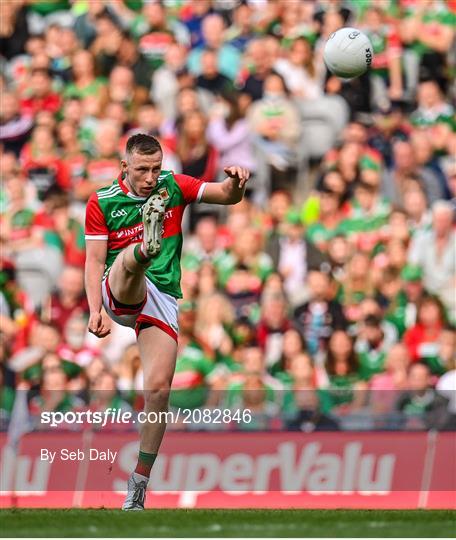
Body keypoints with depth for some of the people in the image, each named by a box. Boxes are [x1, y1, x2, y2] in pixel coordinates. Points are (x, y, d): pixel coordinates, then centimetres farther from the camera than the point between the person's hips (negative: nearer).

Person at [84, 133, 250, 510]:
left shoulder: (174, 187, 8)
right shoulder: (102, 203, 4)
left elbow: (228, 196, -1)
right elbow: (94, 260, 0)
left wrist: (236, 183, -25)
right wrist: (95, 309, -14)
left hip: (162, 301, 1)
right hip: (119, 293, -1)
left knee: (159, 388, -12)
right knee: (132, 259, -35)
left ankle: (138, 487, -2)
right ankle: (146, 246, -75)